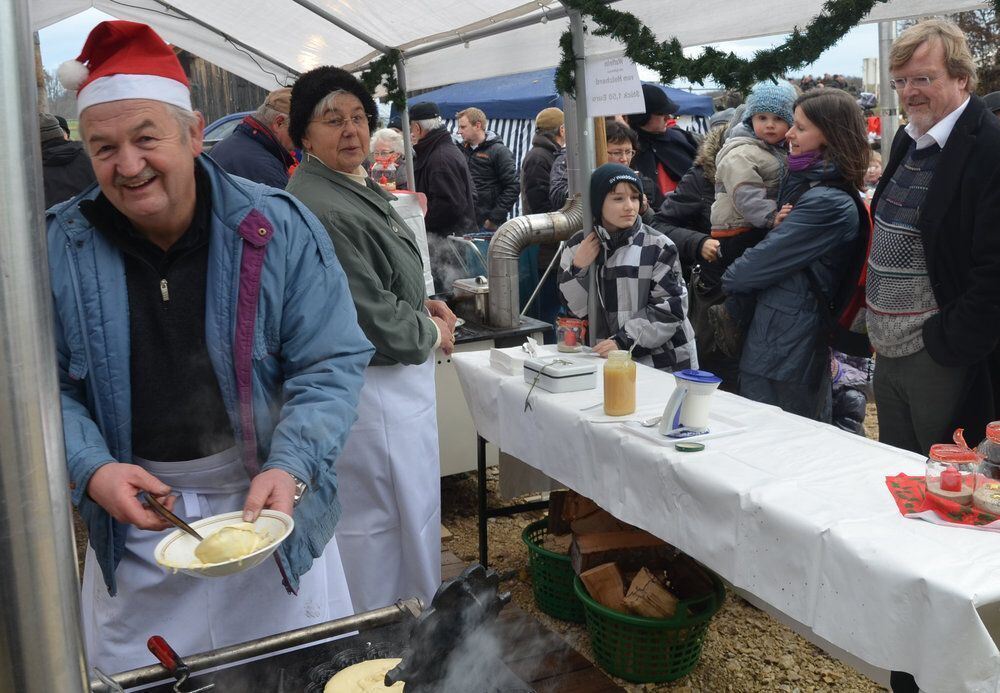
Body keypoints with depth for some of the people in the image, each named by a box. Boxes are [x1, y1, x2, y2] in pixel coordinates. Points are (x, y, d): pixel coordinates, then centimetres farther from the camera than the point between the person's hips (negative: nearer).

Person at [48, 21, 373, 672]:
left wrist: (290, 468, -23)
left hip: (266, 506, -1)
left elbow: (331, 363, -10)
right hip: (131, 522, 2)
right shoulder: (59, 247, -4)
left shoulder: (278, 228, -11)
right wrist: (92, 470, -17)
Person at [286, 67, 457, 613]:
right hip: (373, 392, -11)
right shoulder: (319, 209, -23)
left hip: (395, 379, 11)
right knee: (381, 524, 4)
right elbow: (370, 316, -25)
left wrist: (421, 304, 6)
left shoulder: (360, 186, 11)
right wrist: (432, 335, -9)